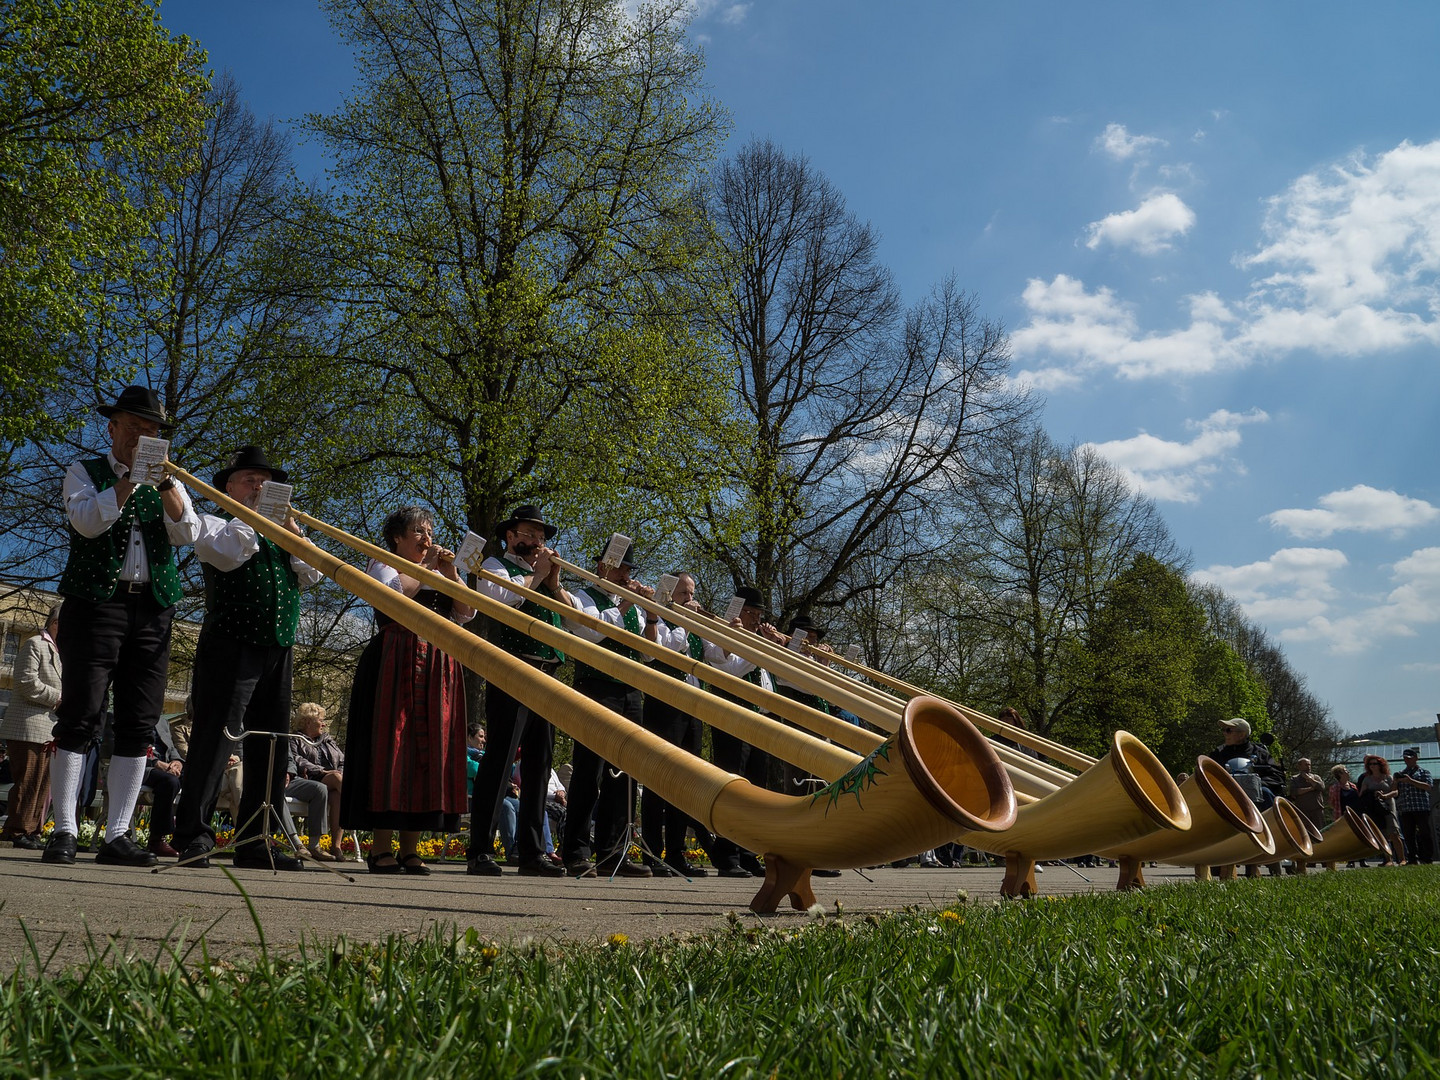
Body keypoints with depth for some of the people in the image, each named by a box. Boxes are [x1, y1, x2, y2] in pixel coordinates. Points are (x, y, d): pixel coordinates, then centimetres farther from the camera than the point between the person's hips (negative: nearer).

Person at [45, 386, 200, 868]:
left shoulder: (168, 484, 18)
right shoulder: (85, 472, 11)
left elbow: (187, 533, 1)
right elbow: (87, 522, -8)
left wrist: (165, 481, -11)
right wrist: (131, 477, -13)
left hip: (153, 611, 3)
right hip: (95, 605, -3)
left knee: (139, 725, -1)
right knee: (81, 716, -9)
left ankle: (117, 836, 3)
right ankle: (63, 832, -4)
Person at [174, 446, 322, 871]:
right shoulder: (215, 523, 9)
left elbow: (311, 575, 10)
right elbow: (226, 554, -13)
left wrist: (291, 527, 2)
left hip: (278, 652, 6)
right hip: (230, 647, -6)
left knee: (270, 748, 4)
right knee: (215, 738, -8)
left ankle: (254, 842, 9)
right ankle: (194, 838, -4)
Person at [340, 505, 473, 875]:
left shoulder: (440, 571, 23)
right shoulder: (382, 563, 9)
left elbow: (466, 613, 11)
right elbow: (395, 592, -14)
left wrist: (450, 573, 1)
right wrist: (425, 566, -6)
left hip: (437, 670, 5)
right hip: (395, 664, -5)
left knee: (430, 748, 0)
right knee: (390, 745, -9)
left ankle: (410, 849, 4)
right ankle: (381, 848, -6)